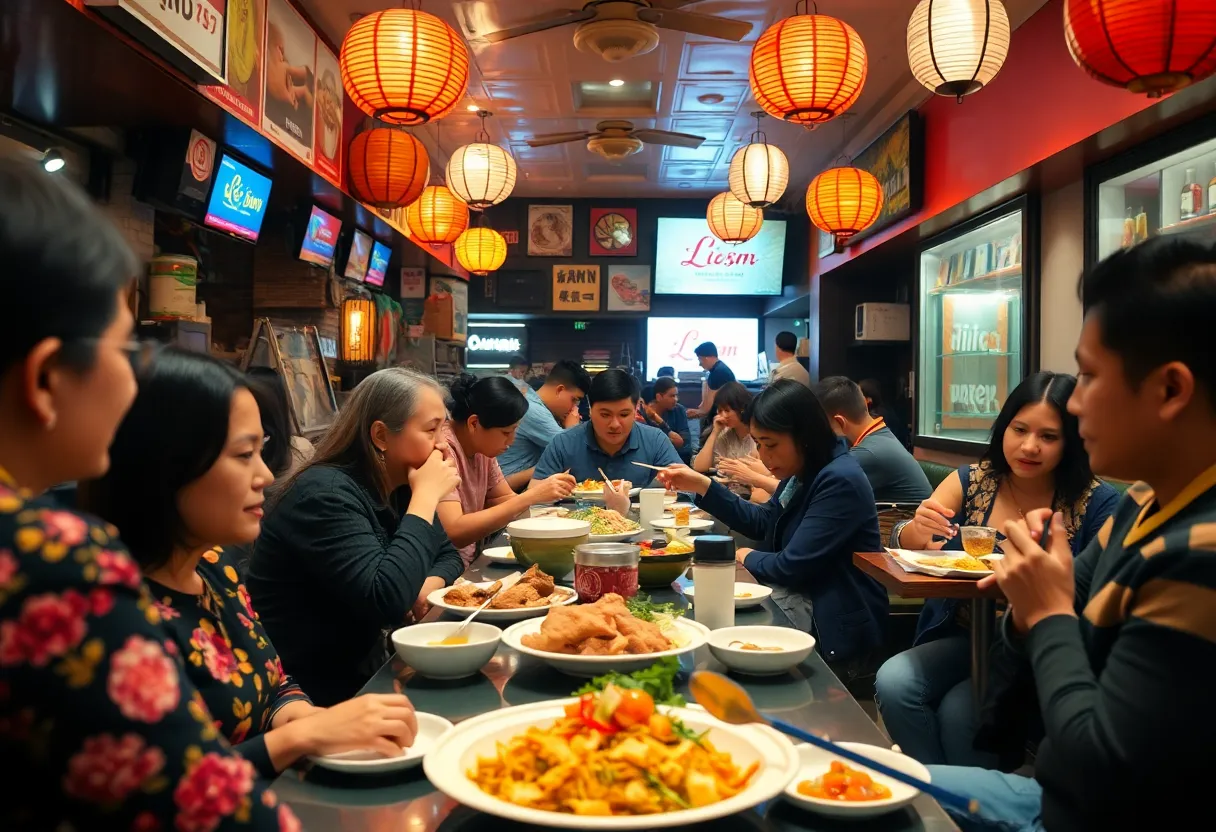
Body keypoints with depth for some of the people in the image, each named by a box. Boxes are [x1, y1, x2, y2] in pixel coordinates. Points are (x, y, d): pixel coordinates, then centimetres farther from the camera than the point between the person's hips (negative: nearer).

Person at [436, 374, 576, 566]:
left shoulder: (480, 447, 2)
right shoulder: (441, 450, -21)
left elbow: (504, 499, 11)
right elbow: (453, 532, -30)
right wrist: (531, 497, -28)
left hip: (467, 565, 7)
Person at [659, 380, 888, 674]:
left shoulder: (840, 482, -23)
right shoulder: (803, 473, 6)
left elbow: (791, 566, -24)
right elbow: (762, 522, 17)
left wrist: (747, 557, -2)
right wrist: (702, 486, 7)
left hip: (836, 626, -8)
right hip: (801, 595, 8)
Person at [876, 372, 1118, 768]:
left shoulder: (1097, 503, -5)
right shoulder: (970, 482, 4)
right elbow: (901, 544, -4)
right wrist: (915, 531, -27)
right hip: (960, 639, 4)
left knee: (958, 710, -28)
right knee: (893, 682, -24)